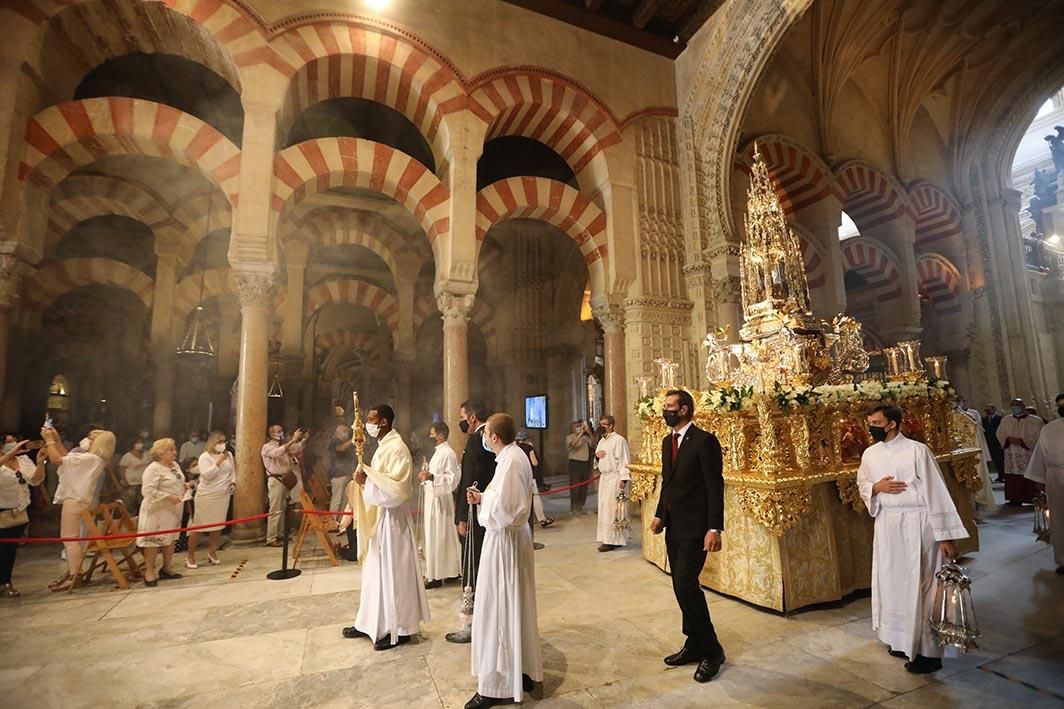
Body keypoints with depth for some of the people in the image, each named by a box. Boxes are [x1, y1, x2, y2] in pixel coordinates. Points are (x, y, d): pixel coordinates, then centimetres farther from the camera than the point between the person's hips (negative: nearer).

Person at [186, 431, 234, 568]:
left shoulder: (229, 455, 8)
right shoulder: (205, 457, -9)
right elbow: (206, 475, -20)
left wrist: (233, 481, 2)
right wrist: (218, 462, -24)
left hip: (223, 495, 5)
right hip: (207, 496, -5)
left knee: (218, 525, 11)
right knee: (199, 526, 2)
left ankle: (212, 552, 25)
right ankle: (190, 556, 14)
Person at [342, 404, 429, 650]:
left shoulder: (397, 449, -19)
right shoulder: (384, 447, 11)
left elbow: (398, 489, -26)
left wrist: (368, 479, -21)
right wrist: (365, 479, 0)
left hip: (392, 521, -9)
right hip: (378, 519, 9)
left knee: (392, 572, 2)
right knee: (375, 571, 18)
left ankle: (399, 629, 16)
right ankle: (371, 622, 31)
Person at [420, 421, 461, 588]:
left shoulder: (448, 453, -18)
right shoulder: (438, 451, 12)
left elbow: (453, 478, -23)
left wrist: (431, 477, -30)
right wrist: (426, 475, 10)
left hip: (439, 499, -10)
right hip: (432, 497, 10)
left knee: (437, 536, -2)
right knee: (434, 535, 16)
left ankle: (436, 576, 8)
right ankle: (448, 569, 26)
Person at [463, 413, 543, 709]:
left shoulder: (509, 462, -24)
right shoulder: (516, 455, 6)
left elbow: (502, 508, -28)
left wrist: (482, 498, -11)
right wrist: (484, 498, 5)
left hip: (504, 539, -10)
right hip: (515, 535, 10)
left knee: (497, 609, 4)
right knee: (515, 606, 20)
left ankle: (497, 685, 19)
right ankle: (523, 672, 36)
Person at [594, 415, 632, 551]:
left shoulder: (619, 440, -11)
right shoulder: (602, 440, 15)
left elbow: (624, 460, -14)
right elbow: (598, 457, 25)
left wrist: (623, 478, -20)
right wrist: (596, 455, 1)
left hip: (615, 478, -8)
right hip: (604, 477, 8)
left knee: (612, 509, -5)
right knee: (604, 508, 11)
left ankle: (612, 540, 2)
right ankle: (607, 538, 21)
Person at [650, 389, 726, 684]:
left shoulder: (705, 441, -15)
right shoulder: (667, 441, 10)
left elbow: (715, 486, -16)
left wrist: (715, 529, -19)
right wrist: (659, 515, 10)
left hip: (695, 527, -8)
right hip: (673, 526, 8)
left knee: (686, 584, -9)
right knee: (682, 586, 14)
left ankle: (711, 649, 10)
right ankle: (694, 645, 29)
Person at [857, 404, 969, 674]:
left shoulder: (917, 450, -13)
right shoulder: (869, 454, 4)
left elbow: (936, 492, -13)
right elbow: (861, 484, 16)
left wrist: (945, 536, -13)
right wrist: (877, 487, -8)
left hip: (916, 524, -6)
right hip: (886, 525, 6)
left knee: (919, 586, 2)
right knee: (892, 583, 15)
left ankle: (928, 651, 17)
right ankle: (902, 639, 32)